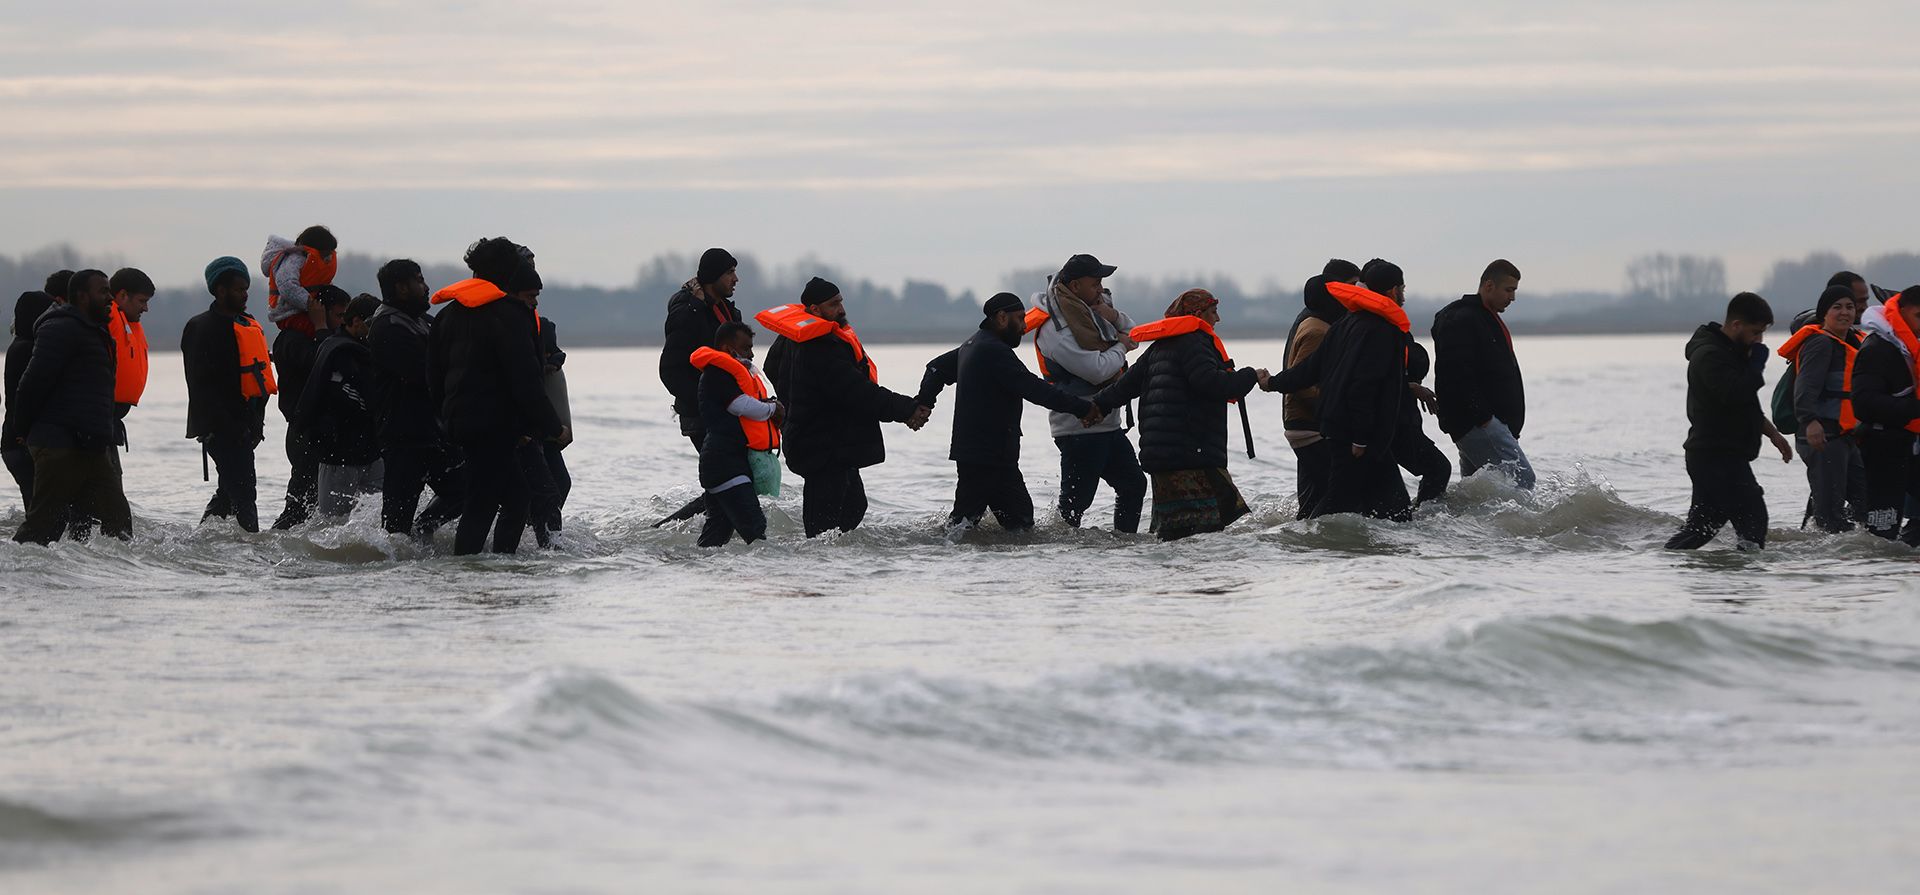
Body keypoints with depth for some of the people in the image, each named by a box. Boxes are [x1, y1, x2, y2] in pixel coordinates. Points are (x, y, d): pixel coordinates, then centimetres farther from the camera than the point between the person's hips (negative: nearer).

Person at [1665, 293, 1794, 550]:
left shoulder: (1732, 352, 20)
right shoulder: (1709, 355, -15)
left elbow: (1745, 404, 31)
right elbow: (1735, 395, -29)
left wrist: (1771, 432, 25)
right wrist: (1757, 363, -16)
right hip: (1717, 458, -11)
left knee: (1702, 525, 12)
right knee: (1753, 518, -16)